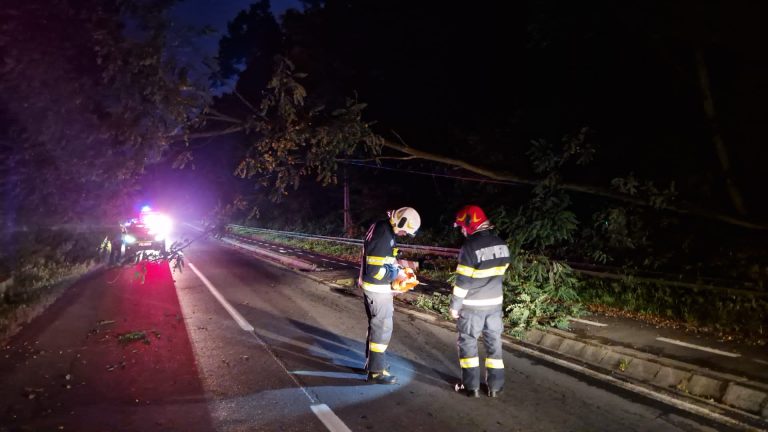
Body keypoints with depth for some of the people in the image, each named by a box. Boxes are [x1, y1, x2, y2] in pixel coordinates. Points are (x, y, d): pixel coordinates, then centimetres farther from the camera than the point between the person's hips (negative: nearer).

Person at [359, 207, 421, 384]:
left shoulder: (382, 228, 6)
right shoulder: (382, 237, -25)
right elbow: (375, 270, -26)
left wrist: (396, 267, 7)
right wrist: (396, 273, -15)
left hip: (374, 286, 10)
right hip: (377, 288, -10)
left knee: (376, 324, 21)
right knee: (383, 327, -2)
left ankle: (372, 361, 36)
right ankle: (376, 371, 6)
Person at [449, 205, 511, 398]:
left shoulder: (470, 247, -20)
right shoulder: (501, 245, 1)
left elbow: (463, 281, -18)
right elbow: (500, 272, 10)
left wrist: (455, 306, -8)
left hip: (472, 306, -6)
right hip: (495, 302, 6)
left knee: (468, 342, 9)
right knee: (494, 342, 14)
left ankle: (472, 386, 13)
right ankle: (495, 386, 20)